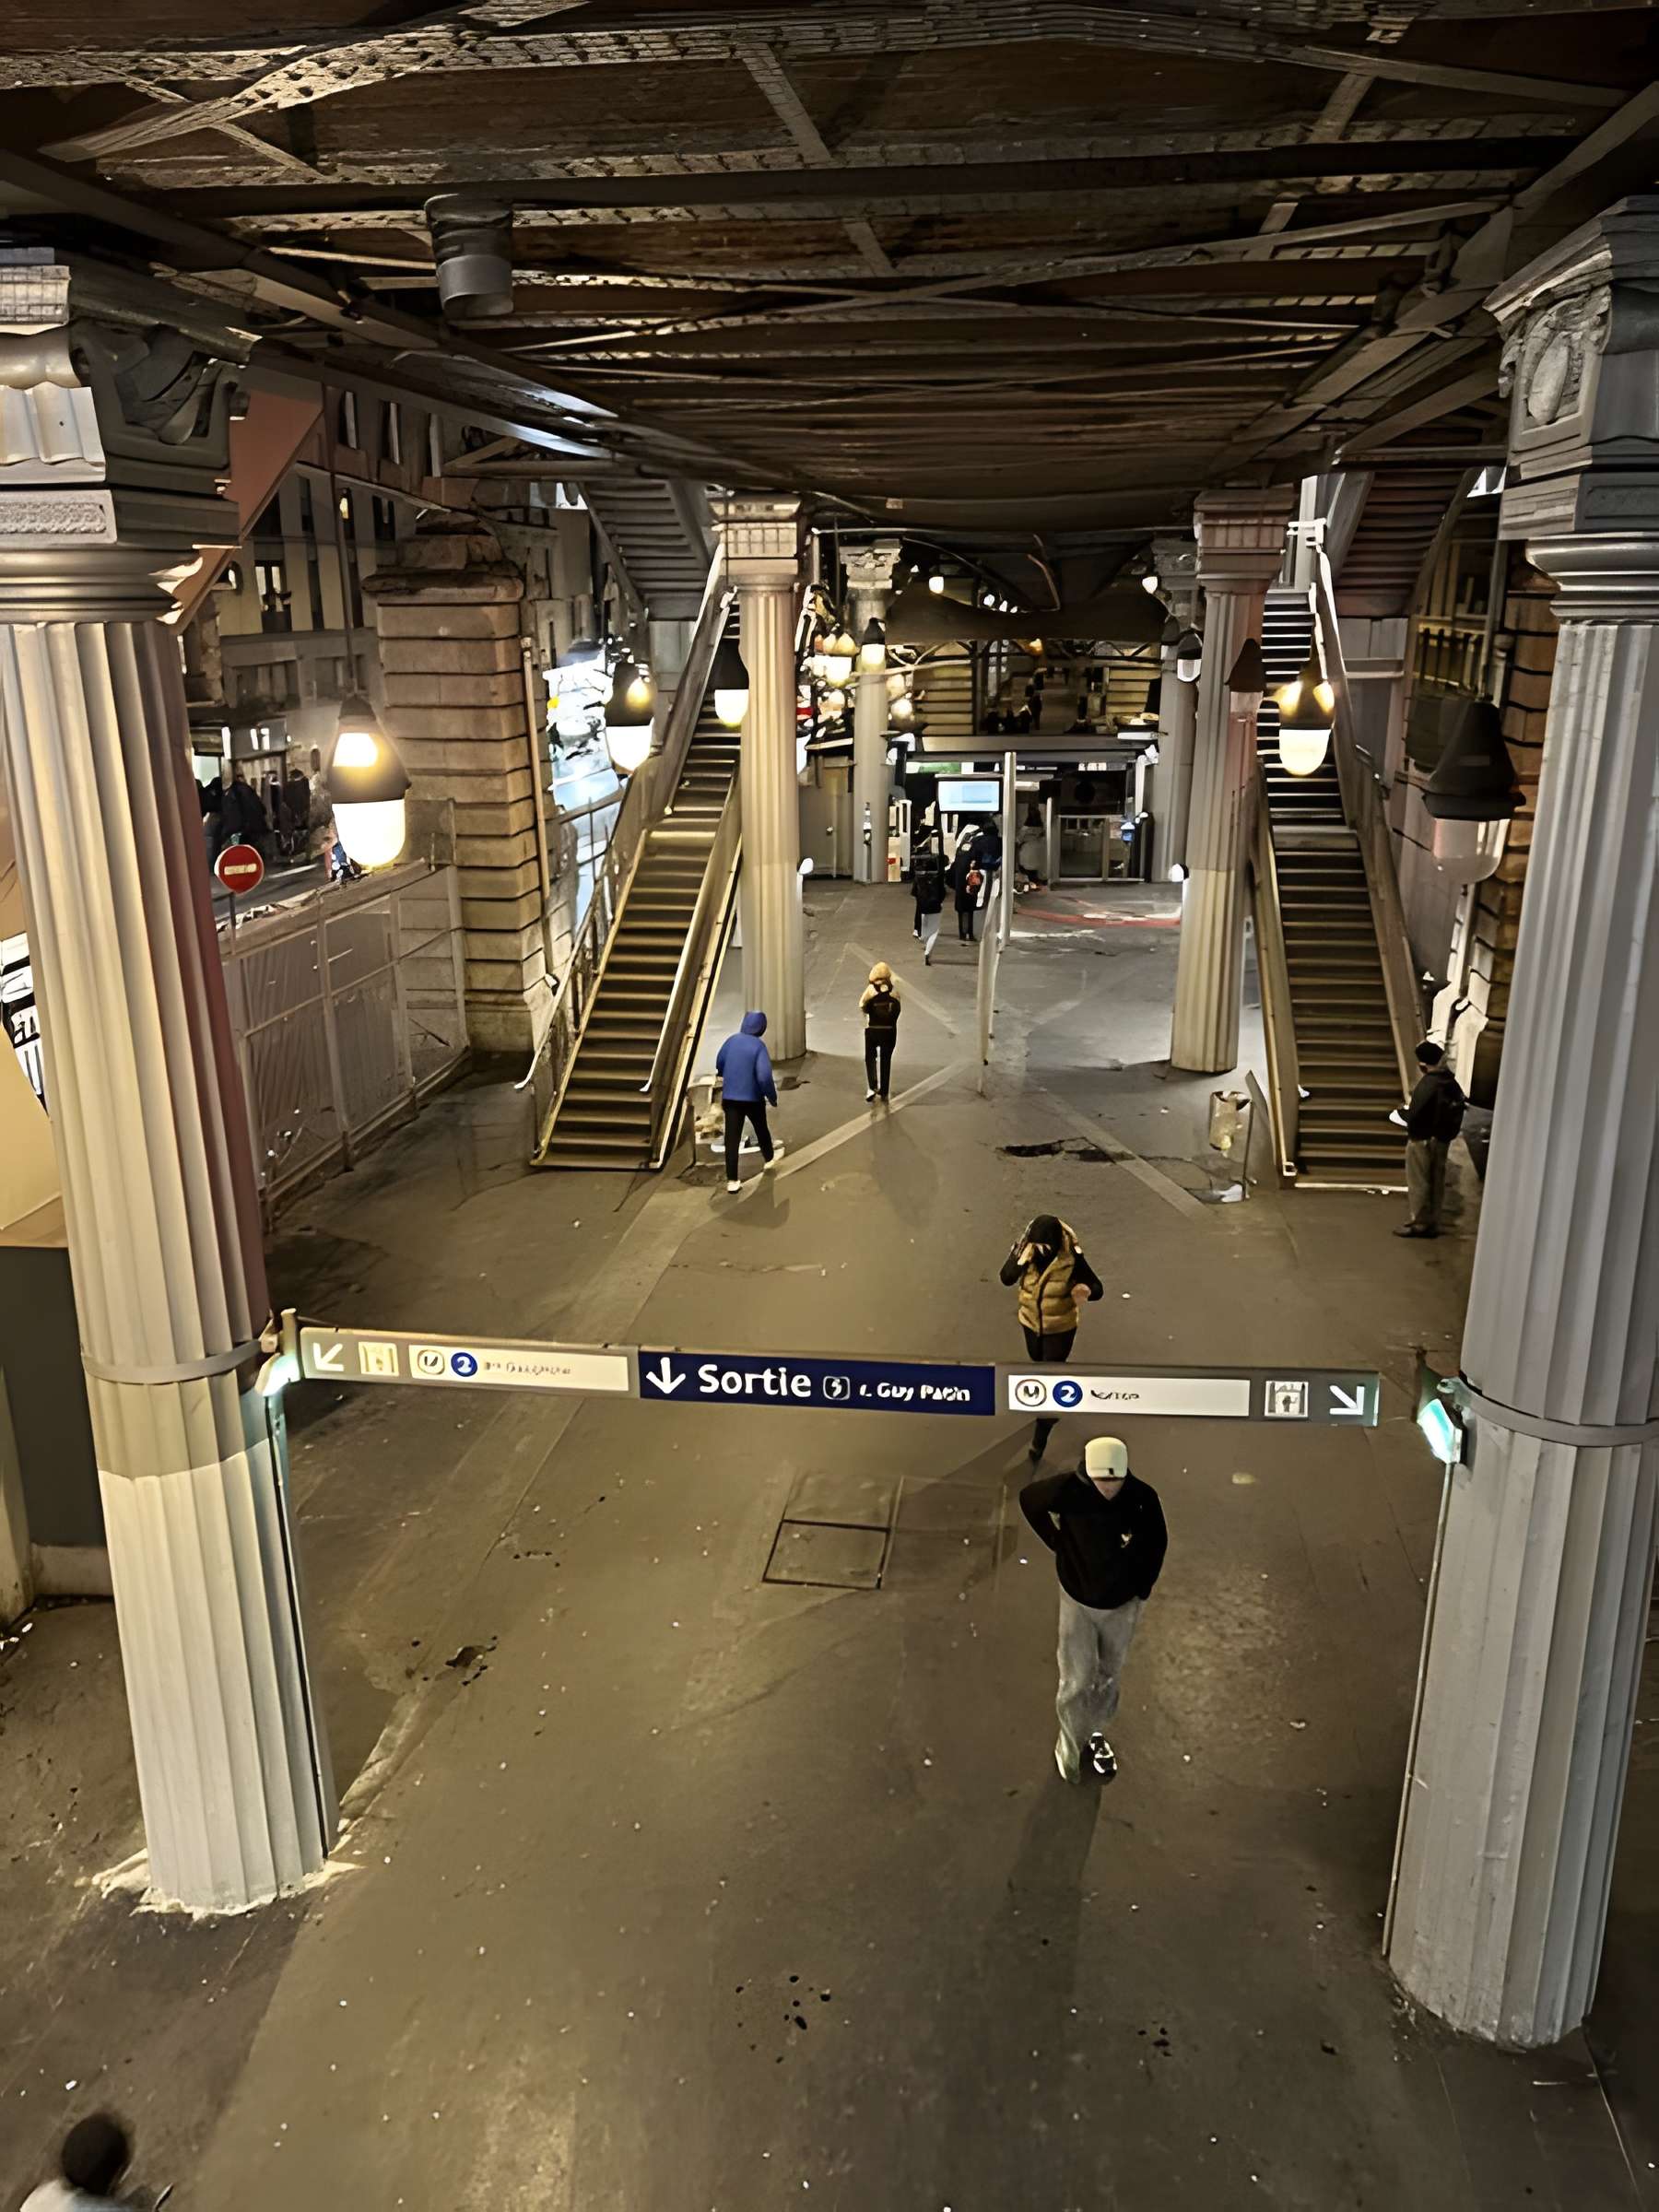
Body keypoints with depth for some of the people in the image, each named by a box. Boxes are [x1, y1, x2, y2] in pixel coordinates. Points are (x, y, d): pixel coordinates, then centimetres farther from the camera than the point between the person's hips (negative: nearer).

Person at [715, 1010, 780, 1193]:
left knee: (732, 1138, 1)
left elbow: (719, 1063, 13)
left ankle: (732, 1180, -3)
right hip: (752, 1097, -3)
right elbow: (764, 1077, -22)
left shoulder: (732, 1040, -1)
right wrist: (773, 1097, -7)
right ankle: (768, 1158, 48)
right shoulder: (759, 1046, -15)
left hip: (730, 1097, 3)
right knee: (761, 1129, 24)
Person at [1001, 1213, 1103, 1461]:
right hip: (1031, 1322, 4)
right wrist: (1022, 1259, -45)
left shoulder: (1071, 1259, -29)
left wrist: (1086, 1291, -46)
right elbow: (1006, 1278, -26)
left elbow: (1098, 1288, -22)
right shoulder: (1025, 1248, -21)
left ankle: (1040, 1439, 18)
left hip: (1060, 1328, -4)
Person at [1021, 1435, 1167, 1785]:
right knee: (1076, 1681, 1)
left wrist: (1143, 1588, 1)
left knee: (1109, 1677, 19)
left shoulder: (1143, 1496, -23)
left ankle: (1094, 1732, 44)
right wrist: (1056, 1541, -4)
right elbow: (1028, 1498, -5)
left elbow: (1157, 1541, -3)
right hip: (1078, 1601, -2)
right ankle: (1069, 1742, 27)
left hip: (1122, 1604, 2)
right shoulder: (1067, 1490, -27)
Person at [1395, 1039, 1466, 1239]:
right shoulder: (1451, 1081, 2)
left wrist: (1411, 1130, -4)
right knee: (1437, 1181, 13)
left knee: (1418, 1182, 4)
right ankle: (1433, 1223, 20)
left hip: (1422, 1139, -8)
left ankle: (1420, 1223, 10)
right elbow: (1459, 1106, 7)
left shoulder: (1427, 1084, -22)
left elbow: (1414, 1114, -24)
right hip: (1443, 1139, 8)